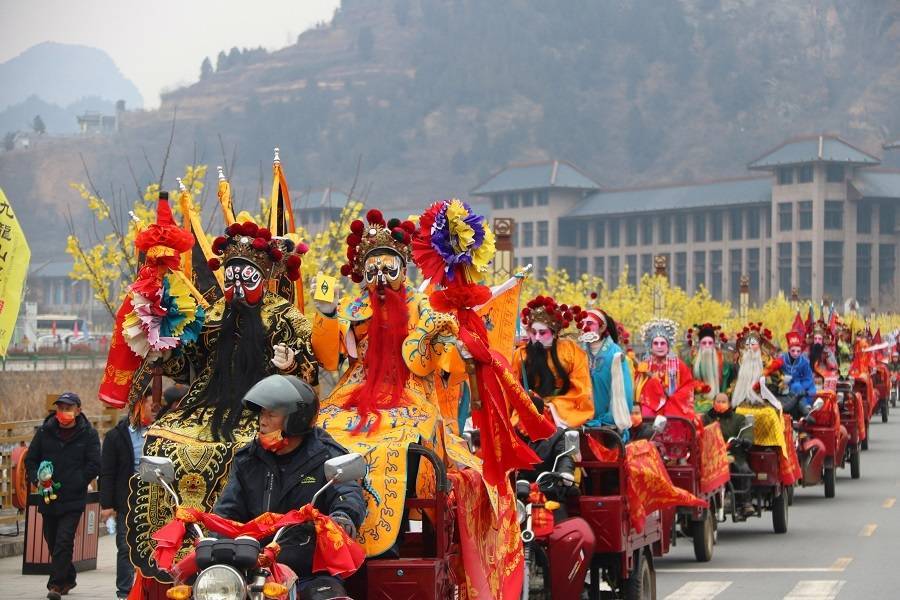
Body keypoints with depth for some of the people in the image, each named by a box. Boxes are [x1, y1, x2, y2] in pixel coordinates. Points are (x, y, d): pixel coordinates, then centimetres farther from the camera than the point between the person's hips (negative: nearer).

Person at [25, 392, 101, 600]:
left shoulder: (88, 434, -3)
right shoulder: (45, 431, 5)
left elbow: (94, 466, -5)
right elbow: (30, 459, 11)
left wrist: (73, 484, -13)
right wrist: (37, 480, -7)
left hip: (73, 499, -4)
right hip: (48, 498, 4)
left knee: (64, 541, -12)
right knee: (52, 541, 13)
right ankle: (68, 578, 30)